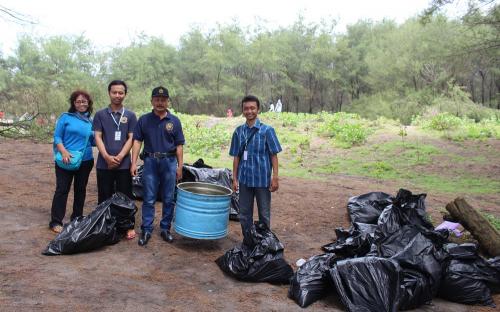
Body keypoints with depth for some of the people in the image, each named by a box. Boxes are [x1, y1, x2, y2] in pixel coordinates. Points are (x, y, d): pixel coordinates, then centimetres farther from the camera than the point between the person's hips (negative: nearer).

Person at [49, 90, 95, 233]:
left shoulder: (91, 121, 9)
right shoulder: (65, 117, -1)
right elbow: (57, 137, -4)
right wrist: (63, 152, -19)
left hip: (86, 161, 4)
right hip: (66, 160, -4)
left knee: (81, 189, 12)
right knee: (62, 189, -3)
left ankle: (77, 218, 26)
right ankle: (56, 221, 3)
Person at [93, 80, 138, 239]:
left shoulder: (130, 115, 5)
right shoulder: (100, 114, 6)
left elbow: (131, 139, 0)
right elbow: (98, 137, 0)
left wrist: (119, 157, -12)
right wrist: (107, 157, -13)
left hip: (124, 164, -1)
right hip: (104, 164, 1)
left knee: (125, 196, 5)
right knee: (104, 197, 8)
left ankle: (129, 226, 14)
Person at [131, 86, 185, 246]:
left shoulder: (174, 121, 4)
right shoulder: (144, 120, 5)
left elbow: (179, 145, 4)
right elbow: (137, 141, 3)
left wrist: (180, 166, 0)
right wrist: (134, 163, -5)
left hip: (169, 162, 0)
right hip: (150, 162, 0)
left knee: (168, 199, 6)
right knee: (148, 199, 3)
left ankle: (165, 229, 19)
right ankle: (146, 230, 11)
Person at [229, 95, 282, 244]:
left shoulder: (267, 130, -5)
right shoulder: (239, 131, 4)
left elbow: (274, 155, -4)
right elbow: (236, 157, 8)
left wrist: (275, 177, -9)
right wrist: (235, 178, 6)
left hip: (262, 179, -3)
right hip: (244, 179, 3)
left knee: (264, 214, 8)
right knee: (244, 214, 11)